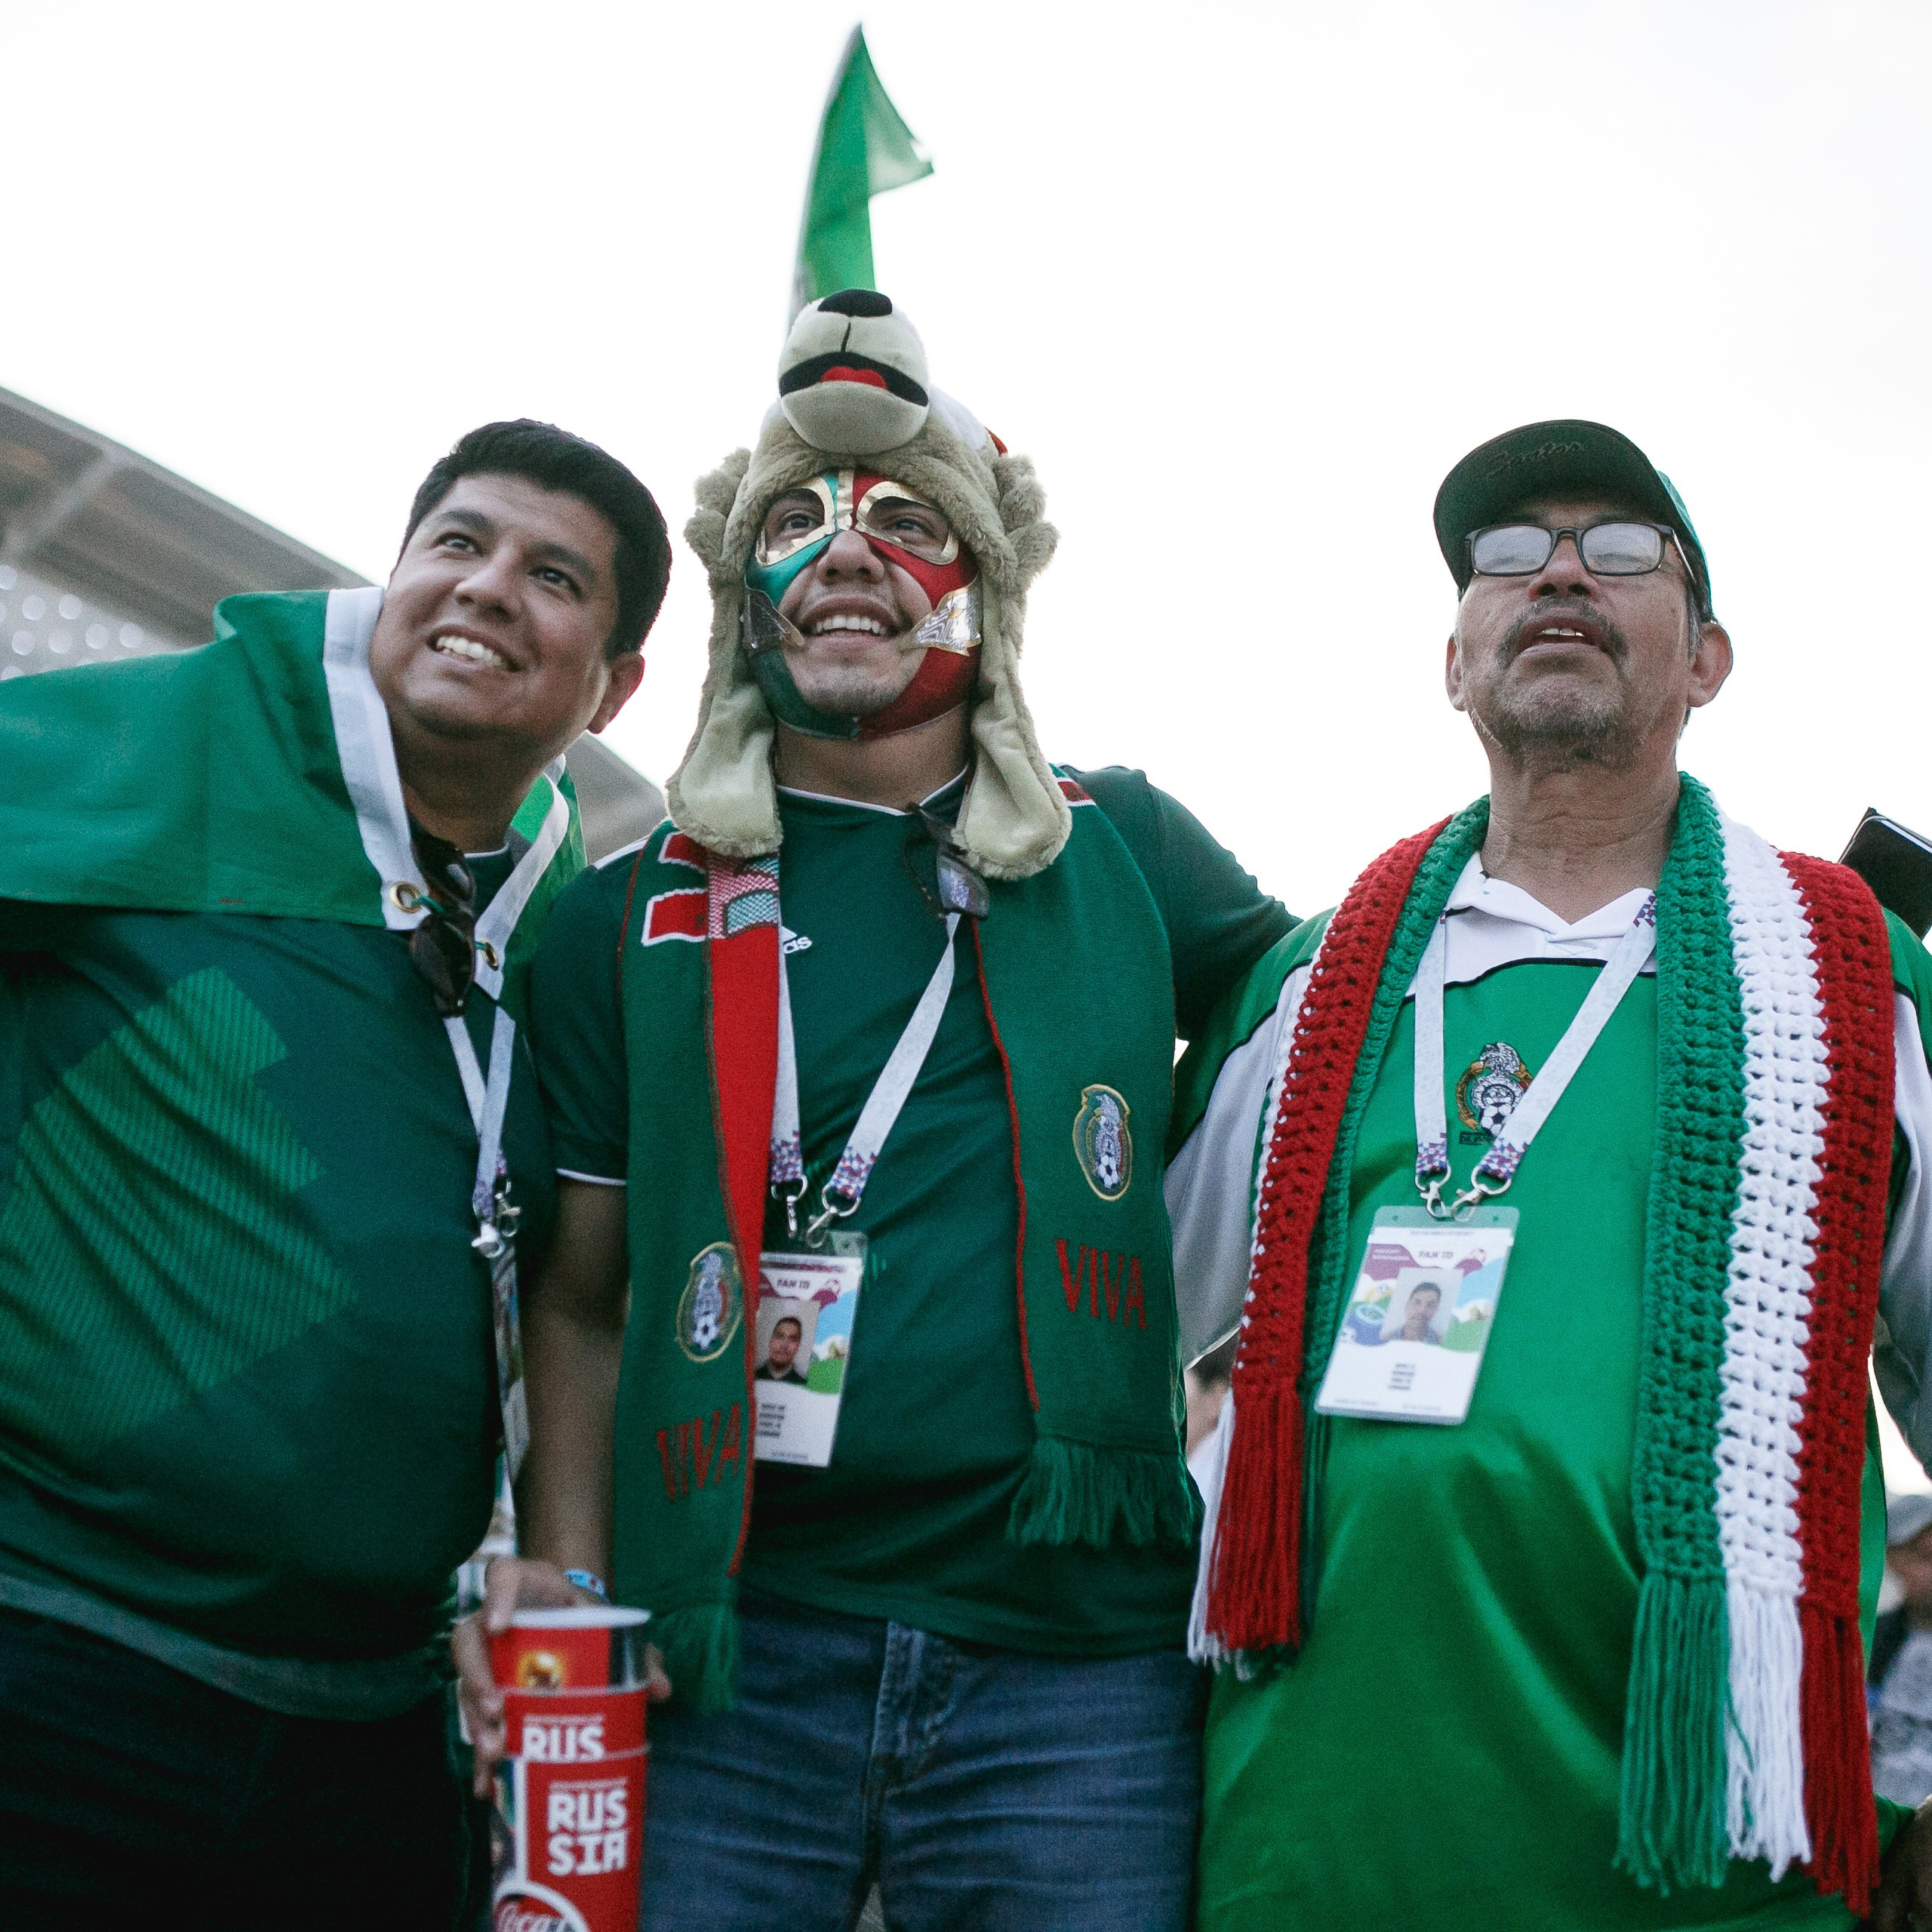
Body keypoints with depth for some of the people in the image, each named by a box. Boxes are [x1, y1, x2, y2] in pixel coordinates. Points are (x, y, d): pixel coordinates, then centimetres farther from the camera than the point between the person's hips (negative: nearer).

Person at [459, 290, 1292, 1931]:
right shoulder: (636, 918, 6)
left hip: (1071, 1664, 0)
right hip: (722, 1666, 0)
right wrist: (566, 1585, -3)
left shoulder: (1124, 854, 6)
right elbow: (585, 1302, 9)